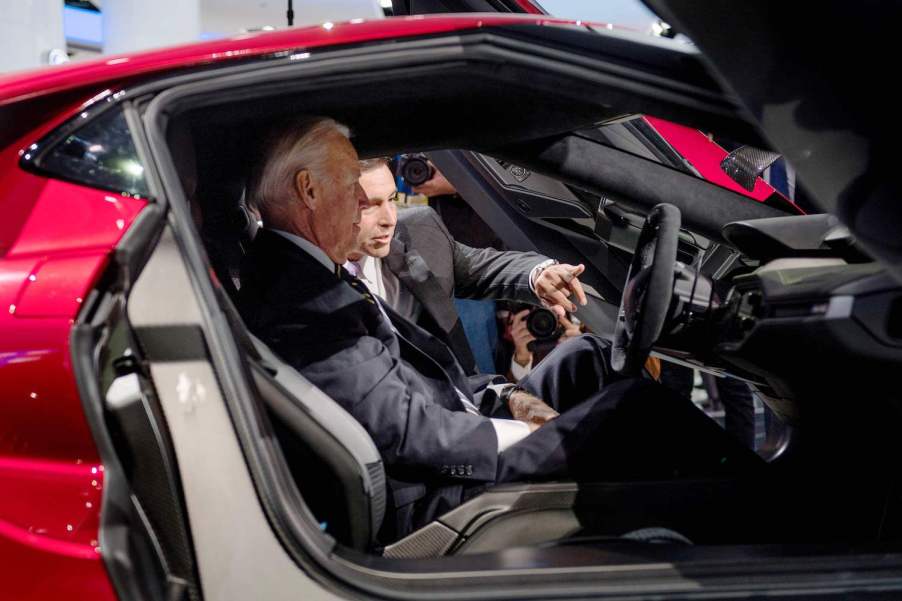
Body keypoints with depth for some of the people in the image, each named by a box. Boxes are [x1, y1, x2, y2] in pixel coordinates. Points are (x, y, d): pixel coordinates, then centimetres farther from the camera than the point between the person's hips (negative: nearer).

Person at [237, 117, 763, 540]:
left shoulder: (313, 276, 13)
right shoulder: (296, 306, -23)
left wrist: (504, 396, 4)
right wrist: (531, 433, -13)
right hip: (431, 501, -11)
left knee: (586, 358, 12)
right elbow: (409, 432, -25)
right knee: (636, 405, -14)